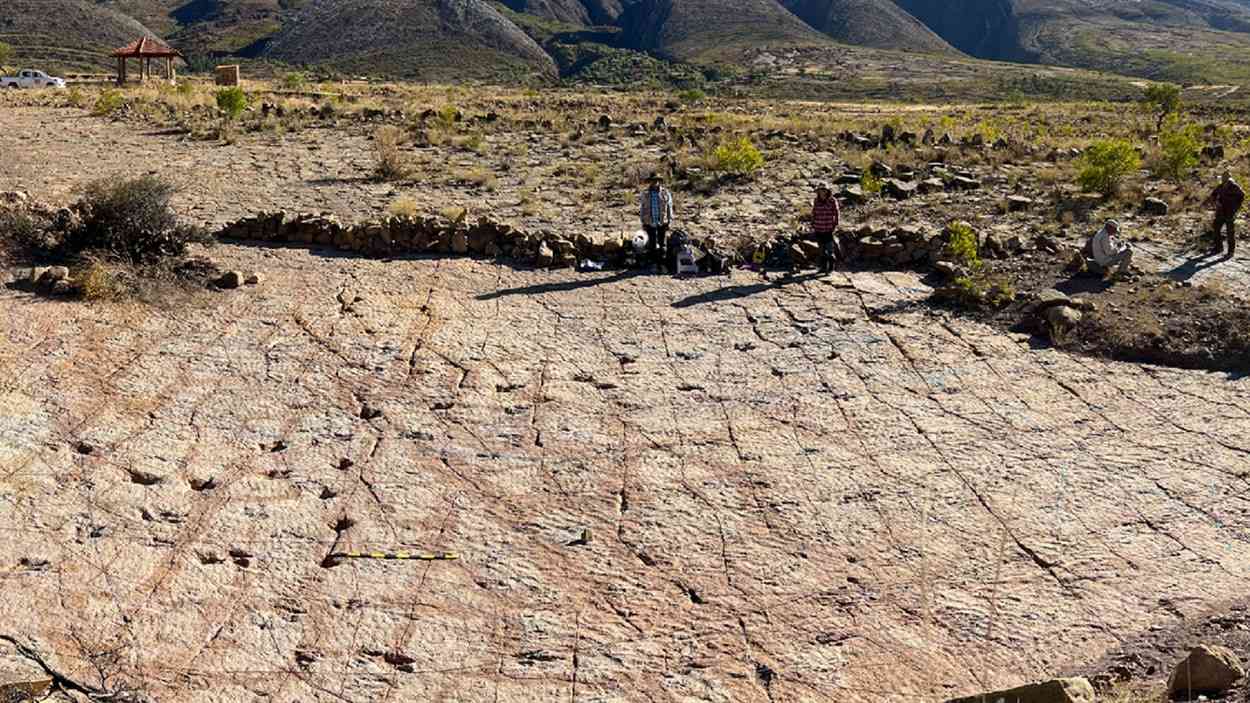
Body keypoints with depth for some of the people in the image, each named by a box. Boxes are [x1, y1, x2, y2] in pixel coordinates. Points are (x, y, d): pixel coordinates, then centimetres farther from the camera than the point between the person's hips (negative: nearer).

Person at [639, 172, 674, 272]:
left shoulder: (665, 193, 0)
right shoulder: (645, 193, 3)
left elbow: (669, 208, 4)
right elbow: (642, 208, 8)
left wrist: (670, 221, -1)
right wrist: (643, 222, 4)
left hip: (662, 222, -1)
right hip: (650, 223, 1)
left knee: (662, 244, 4)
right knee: (652, 244, 5)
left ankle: (662, 263, 12)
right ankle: (653, 263, 14)